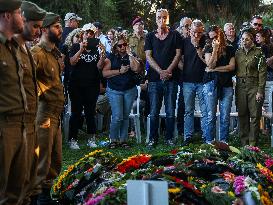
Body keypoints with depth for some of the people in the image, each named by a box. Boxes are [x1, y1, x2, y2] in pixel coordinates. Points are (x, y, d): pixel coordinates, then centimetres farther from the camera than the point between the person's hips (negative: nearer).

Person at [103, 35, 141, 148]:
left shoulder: (131, 57, 7)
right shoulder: (111, 57, 1)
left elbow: (136, 69, -11)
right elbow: (104, 73, -7)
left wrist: (130, 54, -11)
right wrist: (119, 71, -13)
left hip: (130, 90, 3)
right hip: (114, 90, -2)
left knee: (125, 117, 7)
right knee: (117, 117, -11)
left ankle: (123, 140, 16)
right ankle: (113, 140, 5)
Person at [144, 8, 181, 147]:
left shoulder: (175, 35, 7)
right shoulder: (150, 36, 10)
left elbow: (178, 55, 2)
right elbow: (148, 56, 3)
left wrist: (168, 70, -12)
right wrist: (160, 71, -10)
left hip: (171, 78, -1)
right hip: (154, 78, 1)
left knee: (170, 111, 1)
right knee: (154, 111, 2)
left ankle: (169, 138, 11)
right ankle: (153, 138, 10)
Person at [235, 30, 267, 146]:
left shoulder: (258, 53, -2)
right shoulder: (238, 53, 10)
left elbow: (262, 72, -5)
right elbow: (234, 70, 11)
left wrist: (260, 91, -11)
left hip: (254, 86, -4)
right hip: (240, 86, 4)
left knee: (255, 115, -2)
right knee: (242, 115, 6)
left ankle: (252, 144, 2)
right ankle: (244, 143, 13)